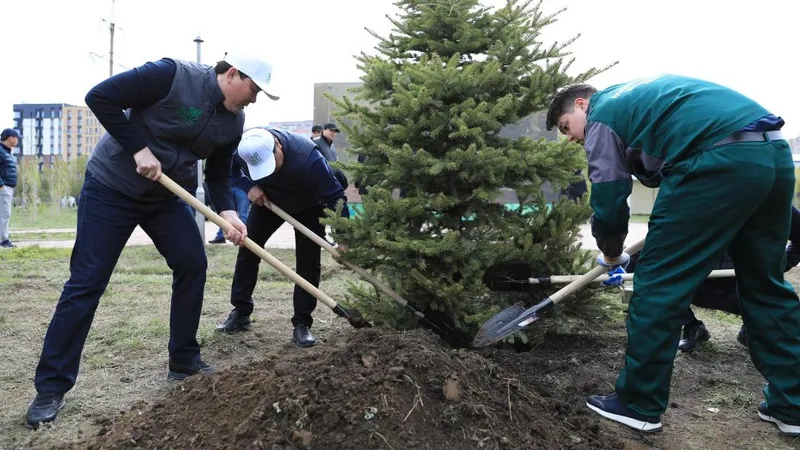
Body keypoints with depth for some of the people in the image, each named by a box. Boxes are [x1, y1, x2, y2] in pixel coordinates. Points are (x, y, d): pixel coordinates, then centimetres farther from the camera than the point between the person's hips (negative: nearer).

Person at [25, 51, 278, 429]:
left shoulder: (233, 122, -2)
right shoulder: (172, 75, -23)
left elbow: (218, 175, 2)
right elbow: (100, 97, -22)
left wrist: (228, 213, -16)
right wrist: (139, 149, -25)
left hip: (167, 196, 6)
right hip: (111, 187, -6)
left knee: (193, 264, -2)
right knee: (86, 282, -5)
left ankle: (184, 362, 14)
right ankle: (51, 387, 5)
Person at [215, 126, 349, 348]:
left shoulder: (307, 157, -43)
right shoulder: (243, 148, -32)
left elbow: (335, 196, -37)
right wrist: (249, 186, -28)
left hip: (307, 206, -3)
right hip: (268, 201, 4)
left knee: (308, 260, -11)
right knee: (247, 248, 2)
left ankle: (302, 323, -2)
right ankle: (240, 312, 16)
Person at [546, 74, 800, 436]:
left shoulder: (602, 114, 8)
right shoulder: (636, 95, 32)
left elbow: (608, 200, 5)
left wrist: (611, 254, 20)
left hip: (720, 161, -9)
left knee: (659, 285, 0)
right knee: (765, 285, 18)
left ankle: (639, 406, 9)